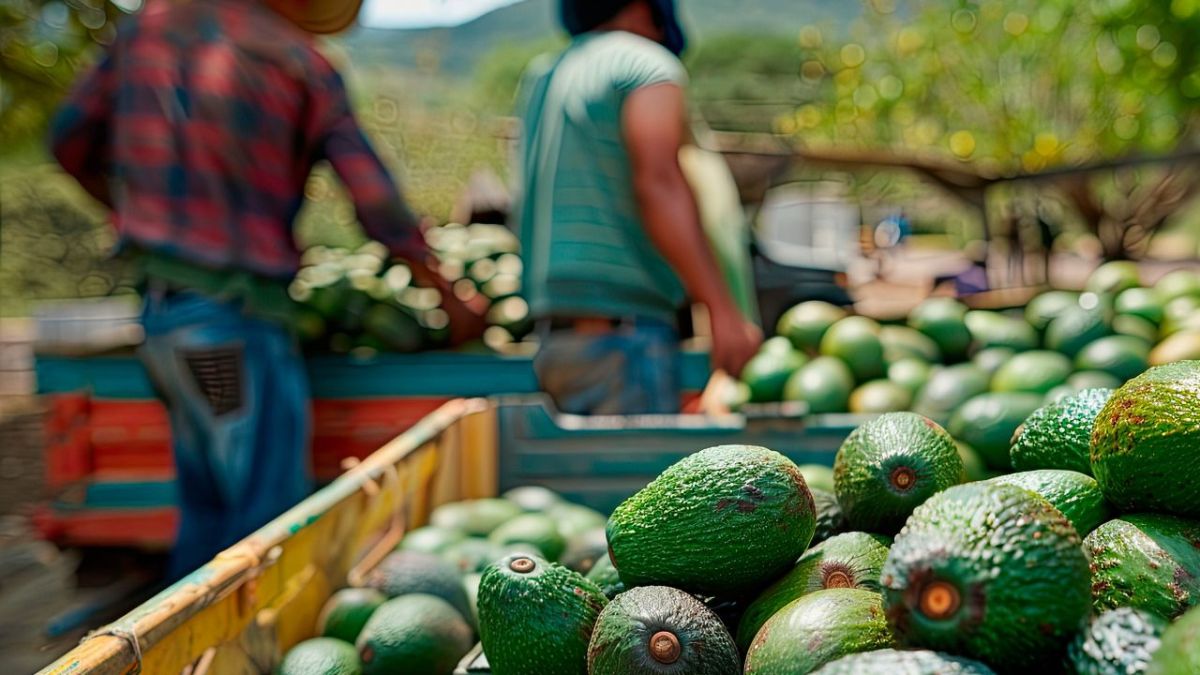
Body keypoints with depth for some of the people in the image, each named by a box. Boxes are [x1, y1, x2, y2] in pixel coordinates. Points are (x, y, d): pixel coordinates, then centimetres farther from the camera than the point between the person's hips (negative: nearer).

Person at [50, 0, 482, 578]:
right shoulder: (303, 65, -5)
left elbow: (71, 141, 16)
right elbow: (380, 209, -5)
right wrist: (451, 299, 7)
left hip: (161, 305, 7)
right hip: (237, 313, -7)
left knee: (206, 506, 19)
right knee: (270, 515, -1)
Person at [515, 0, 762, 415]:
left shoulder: (542, 78, 19)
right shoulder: (649, 65, -4)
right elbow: (659, 186, -19)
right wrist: (723, 311, -25)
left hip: (557, 336, 8)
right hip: (623, 334, -8)